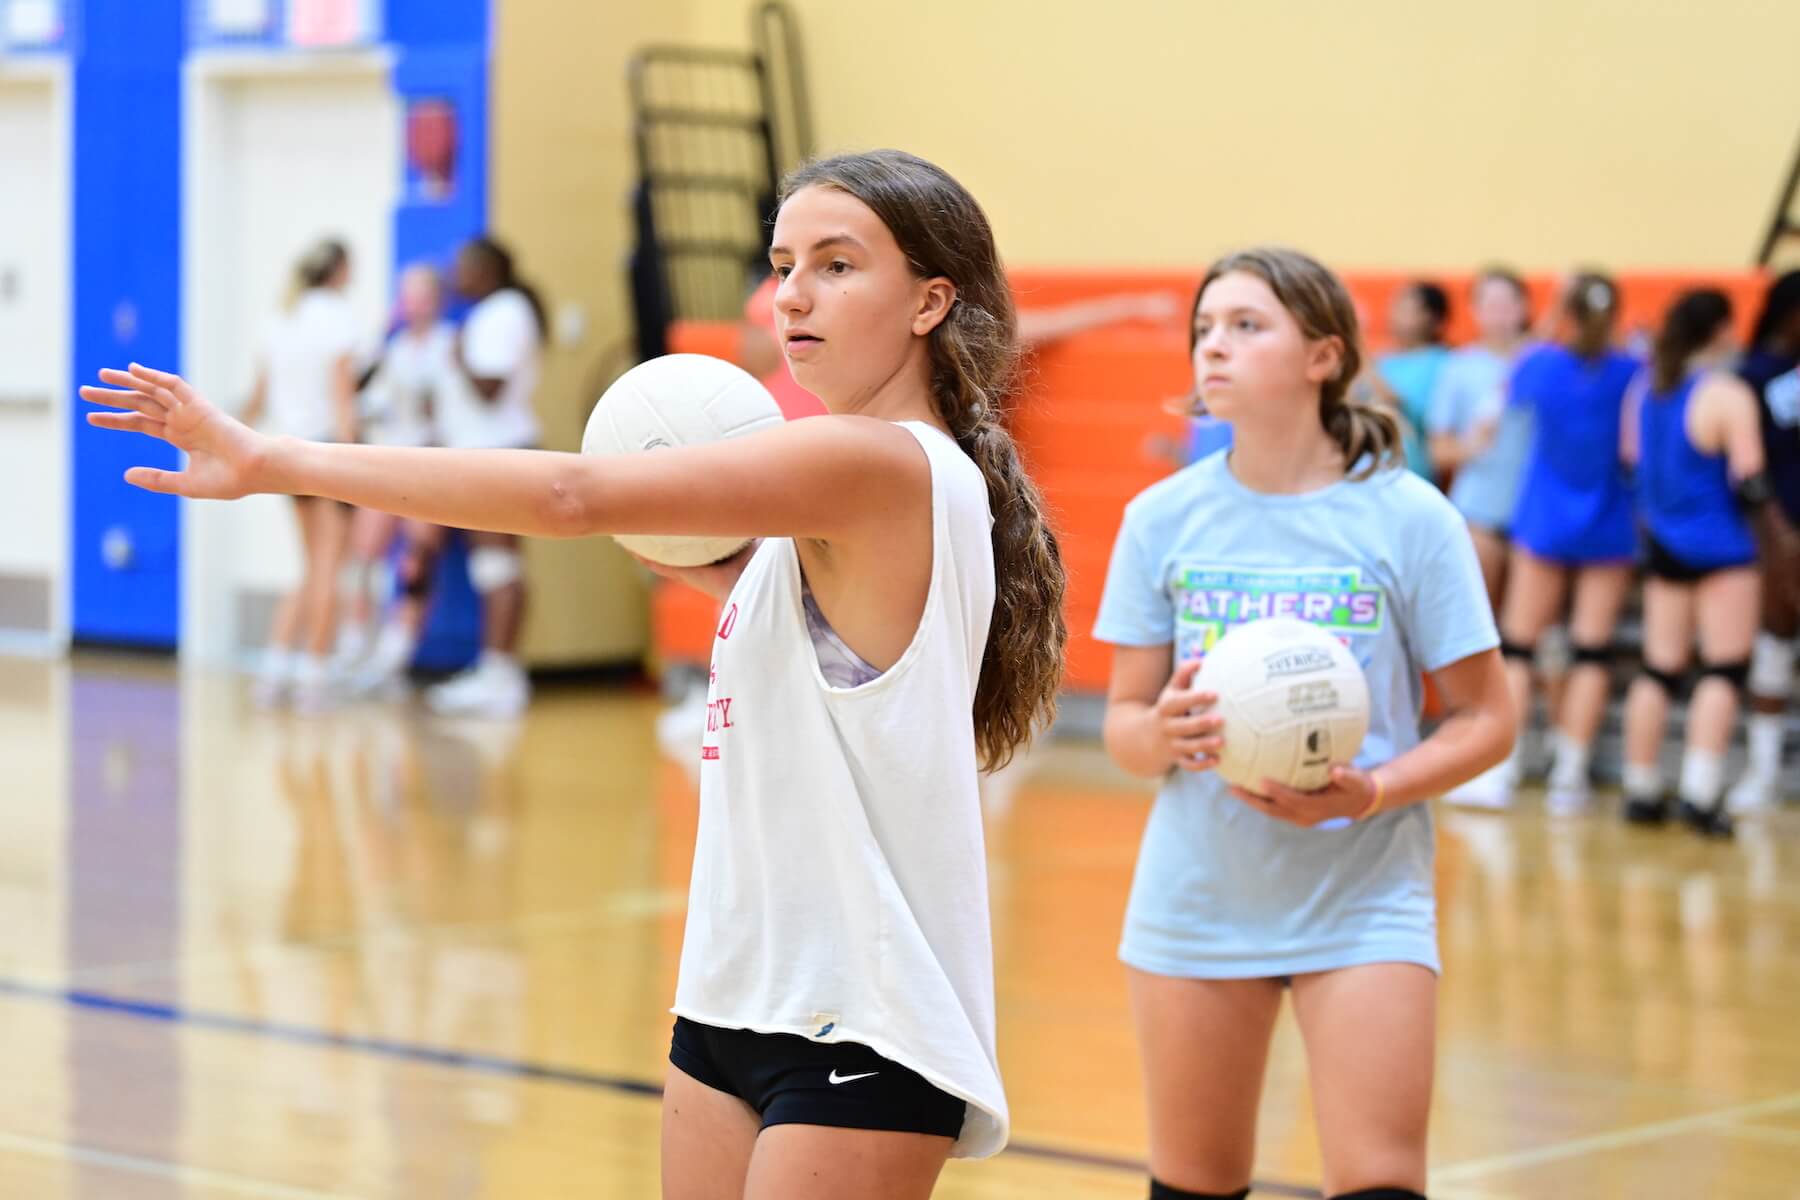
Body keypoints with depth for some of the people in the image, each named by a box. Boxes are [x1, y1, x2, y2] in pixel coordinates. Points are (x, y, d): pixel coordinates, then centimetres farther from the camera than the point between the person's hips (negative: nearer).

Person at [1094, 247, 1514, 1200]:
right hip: (1197, 898, 2)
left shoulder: (1409, 516, -6)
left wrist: (1372, 791, -19)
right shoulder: (1162, 518, 2)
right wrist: (1163, 732, -18)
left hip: (1364, 899, -2)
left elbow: (1485, 719, -2)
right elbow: (1123, 722, 6)